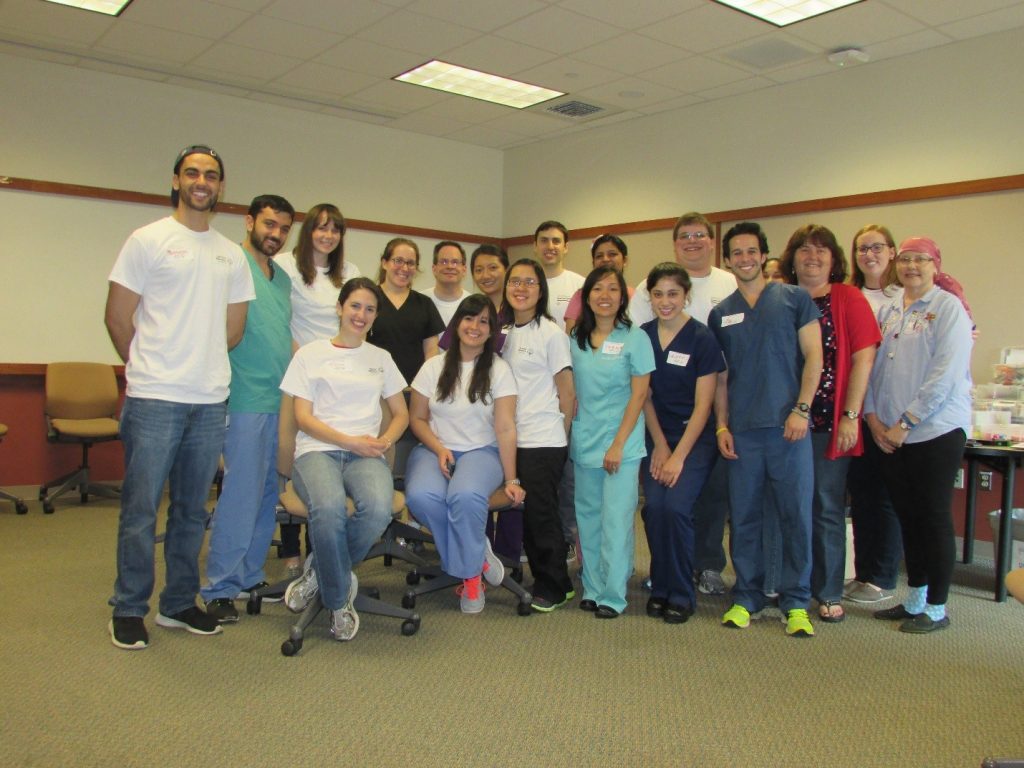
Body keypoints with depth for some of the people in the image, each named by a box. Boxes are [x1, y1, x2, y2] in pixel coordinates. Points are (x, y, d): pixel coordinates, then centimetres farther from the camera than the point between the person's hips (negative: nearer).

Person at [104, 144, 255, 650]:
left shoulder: (232, 254, 14)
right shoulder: (148, 240, 0)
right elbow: (117, 317, 0)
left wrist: (201, 367, 12)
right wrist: (148, 367, 7)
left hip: (210, 401, 5)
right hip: (154, 399, -4)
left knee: (192, 511, 12)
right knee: (140, 509, 0)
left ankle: (179, 603, 24)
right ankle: (129, 610, 14)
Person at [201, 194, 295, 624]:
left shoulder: (282, 278, 20)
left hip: (280, 400, 8)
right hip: (246, 400, -8)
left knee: (267, 494, 12)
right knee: (241, 493, -6)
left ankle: (249, 576, 23)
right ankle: (219, 588, 5)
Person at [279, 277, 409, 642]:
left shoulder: (381, 358, 21)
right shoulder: (311, 354, 11)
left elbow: (401, 414, 20)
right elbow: (303, 417, 2)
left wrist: (384, 441, -2)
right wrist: (350, 441, -10)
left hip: (366, 454, 3)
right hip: (317, 450, -2)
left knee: (379, 509, -34)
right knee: (329, 508, -37)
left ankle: (320, 572, -5)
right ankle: (339, 600, -12)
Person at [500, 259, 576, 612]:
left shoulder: (552, 333, -6)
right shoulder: (504, 332, 10)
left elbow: (567, 391, -5)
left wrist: (562, 436, -1)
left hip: (544, 440, -6)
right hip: (511, 438, 6)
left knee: (541, 512, -2)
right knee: (525, 513, 9)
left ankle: (556, 586, 14)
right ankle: (542, 579, 24)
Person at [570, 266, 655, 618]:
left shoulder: (635, 337, -3)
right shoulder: (576, 339, 8)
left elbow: (639, 394, -7)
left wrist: (618, 444, -12)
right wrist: (569, 430, 4)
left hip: (621, 443, -4)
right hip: (583, 442, 4)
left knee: (616, 520, -3)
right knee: (588, 517, 10)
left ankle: (613, 595, 8)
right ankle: (592, 588, 21)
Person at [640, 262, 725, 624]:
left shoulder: (702, 338, -9)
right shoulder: (642, 336, 3)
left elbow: (703, 404, -10)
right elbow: (644, 395, 6)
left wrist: (679, 456, -13)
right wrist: (660, 446, -1)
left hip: (696, 437, -3)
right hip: (657, 436, 3)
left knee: (676, 506, -18)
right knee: (654, 506, -13)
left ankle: (681, 595, 1)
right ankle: (660, 588, 8)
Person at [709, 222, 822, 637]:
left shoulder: (795, 298, 5)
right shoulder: (720, 314, 13)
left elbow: (813, 357, 0)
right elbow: (720, 376, 14)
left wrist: (801, 409, -9)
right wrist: (721, 425, 5)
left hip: (787, 425, -2)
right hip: (741, 431, 3)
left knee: (796, 515, 1)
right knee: (744, 517, 7)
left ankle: (796, 602, 13)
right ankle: (746, 597, 19)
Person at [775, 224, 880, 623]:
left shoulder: (849, 299, 1)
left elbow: (863, 358, -5)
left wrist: (850, 416, -11)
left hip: (830, 423, -3)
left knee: (827, 508, 4)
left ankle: (829, 593, 17)